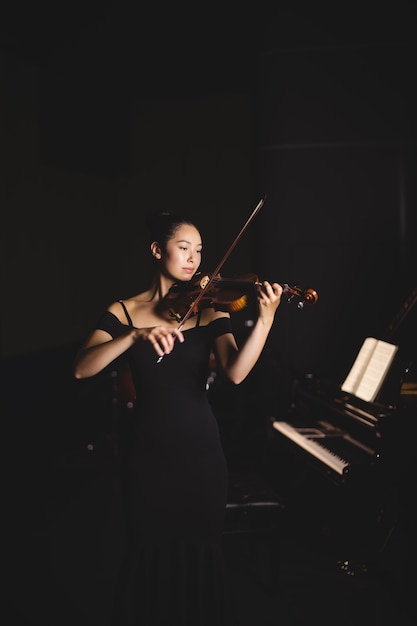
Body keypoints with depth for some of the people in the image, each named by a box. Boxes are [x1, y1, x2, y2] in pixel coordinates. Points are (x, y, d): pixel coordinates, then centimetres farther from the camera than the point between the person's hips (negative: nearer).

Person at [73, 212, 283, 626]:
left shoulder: (210, 309, -1)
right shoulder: (124, 312, -1)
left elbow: (234, 373, -17)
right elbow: (82, 369, -15)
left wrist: (265, 319, -31)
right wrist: (135, 335, -28)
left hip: (201, 451, 0)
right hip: (149, 452, 0)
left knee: (200, 551, 10)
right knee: (150, 552, 11)